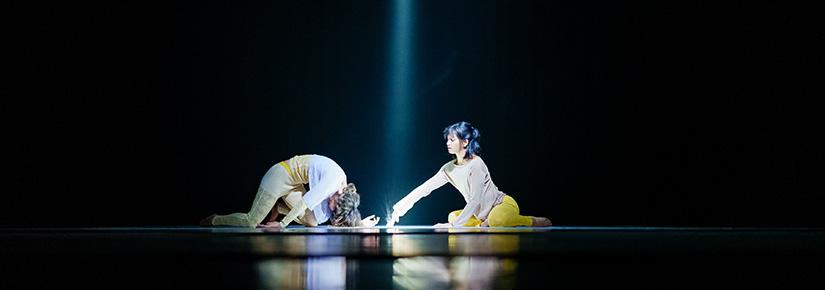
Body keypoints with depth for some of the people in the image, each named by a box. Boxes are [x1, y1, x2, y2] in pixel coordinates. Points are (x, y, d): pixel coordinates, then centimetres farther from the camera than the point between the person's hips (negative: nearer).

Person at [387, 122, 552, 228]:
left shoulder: (476, 164, -21)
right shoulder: (449, 169, 1)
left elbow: (475, 200, -25)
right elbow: (424, 188, 2)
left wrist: (455, 224, -26)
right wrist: (401, 206, -6)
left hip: (504, 205, -8)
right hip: (482, 214, 8)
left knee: (497, 220, -41)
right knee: (452, 216, 4)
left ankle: (537, 222, -16)